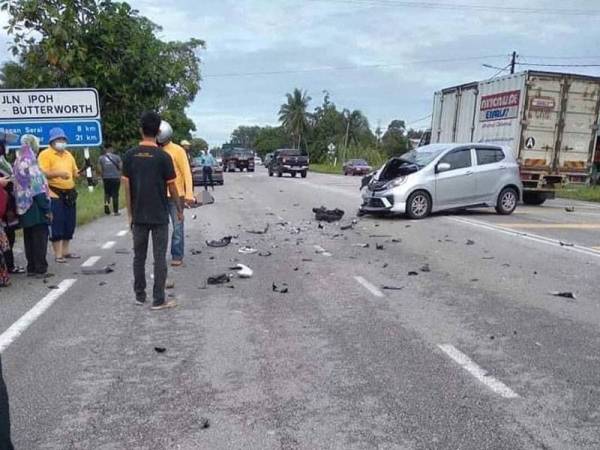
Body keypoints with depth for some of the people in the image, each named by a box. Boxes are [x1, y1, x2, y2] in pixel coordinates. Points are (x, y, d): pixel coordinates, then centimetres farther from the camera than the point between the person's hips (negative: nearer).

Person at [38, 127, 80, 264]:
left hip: (69, 193, 7)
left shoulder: (68, 154, 16)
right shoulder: (45, 154, -6)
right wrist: (58, 173, -30)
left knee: (69, 223, 11)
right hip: (55, 193, -7)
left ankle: (66, 251, 22)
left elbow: (75, 173, 20)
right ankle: (58, 254, 0)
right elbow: (42, 173, -17)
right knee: (57, 224, -5)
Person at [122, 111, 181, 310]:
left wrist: (130, 214, 8)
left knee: (139, 257, 13)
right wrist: (180, 210, 9)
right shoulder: (163, 156, -9)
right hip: (159, 216, -3)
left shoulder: (130, 155, 0)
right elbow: (172, 188, -5)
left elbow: (127, 187, 1)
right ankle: (158, 300, 4)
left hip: (138, 216, 3)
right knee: (159, 258, 1)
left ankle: (140, 295, 22)